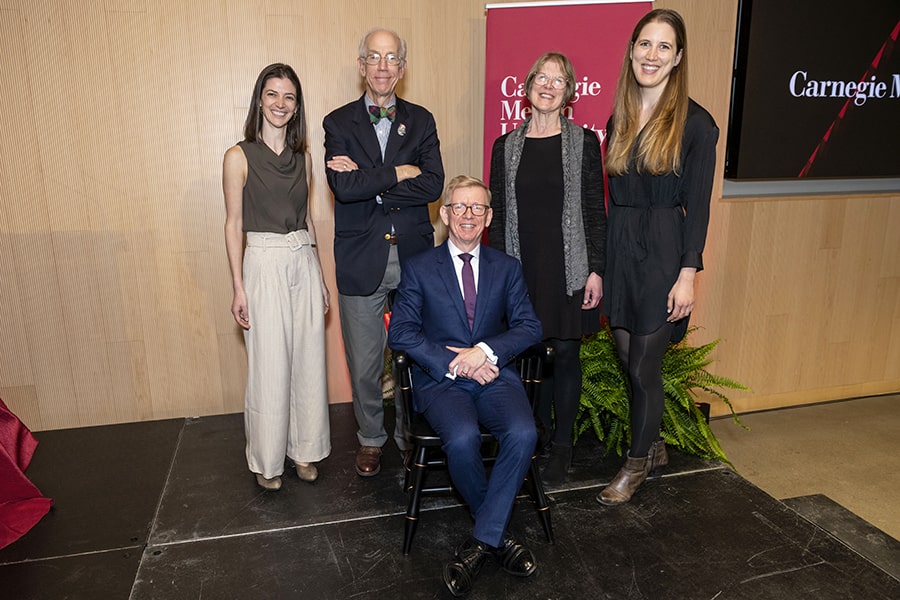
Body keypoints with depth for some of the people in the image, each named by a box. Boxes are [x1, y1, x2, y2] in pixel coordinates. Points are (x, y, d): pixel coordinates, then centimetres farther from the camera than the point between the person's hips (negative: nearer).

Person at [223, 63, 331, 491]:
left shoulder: (302, 156, 9)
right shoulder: (239, 156, -3)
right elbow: (233, 224, -3)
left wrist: (319, 275, 13)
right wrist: (238, 288, -7)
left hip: (304, 263, 4)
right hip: (264, 266, -4)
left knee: (308, 361, 9)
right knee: (269, 368, 3)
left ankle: (305, 449, 27)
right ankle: (267, 460, 22)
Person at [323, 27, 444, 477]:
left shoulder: (421, 121, 7)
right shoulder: (339, 123, 2)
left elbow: (433, 186, -9)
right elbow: (344, 187, -15)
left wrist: (368, 181, -14)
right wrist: (399, 173, -12)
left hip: (414, 256, 1)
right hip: (362, 260, -1)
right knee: (364, 363, 9)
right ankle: (371, 438, 32)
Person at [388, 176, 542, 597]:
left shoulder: (507, 268, 15)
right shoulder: (419, 269, 8)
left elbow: (529, 326, 5)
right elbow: (401, 332, -3)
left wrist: (485, 350, -13)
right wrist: (454, 364, -14)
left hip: (495, 375, 2)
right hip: (440, 380, -2)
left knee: (523, 433, -28)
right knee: (462, 438, -31)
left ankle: (481, 540, -11)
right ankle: (497, 533, -2)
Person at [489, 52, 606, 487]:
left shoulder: (584, 142, 2)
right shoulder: (506, 146, 7)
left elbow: (595, 211, 0)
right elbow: (497, 215, 8)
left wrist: (596, 270, -6)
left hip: (568, 269, -1)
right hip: (521, 268, 2)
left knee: (565, 354, 6)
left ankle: (562, 447, 21)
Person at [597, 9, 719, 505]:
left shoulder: (695, 123, -6)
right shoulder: (618, 121, 9)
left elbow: (697, 206, -7)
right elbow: (611, 197, 9)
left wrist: (687, 274, -12)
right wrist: (597, 264, 6)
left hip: (663, 254, -5)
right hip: (619, 250, 5)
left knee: (643, 366, 2)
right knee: (629, 361, 12)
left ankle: (637, 463, 24)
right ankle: (653, 447, 34)